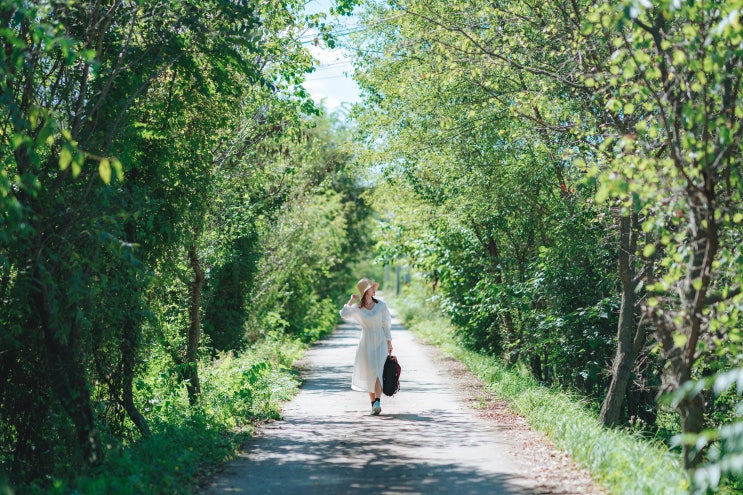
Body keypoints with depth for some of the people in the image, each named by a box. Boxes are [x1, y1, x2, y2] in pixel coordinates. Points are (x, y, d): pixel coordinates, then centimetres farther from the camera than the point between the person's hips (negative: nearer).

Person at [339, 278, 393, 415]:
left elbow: (385, 325, 5)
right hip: (366, 343, 1)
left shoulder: (381, 305, 2)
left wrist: (389, 342, 2)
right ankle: (373, 403, 13)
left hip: (380, 342, 0)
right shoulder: (357, 308, -1)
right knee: (369, 373, 2)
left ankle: (378, 402, -25)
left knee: (378, 371, -14)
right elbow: (344, 315, -18)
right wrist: (351, 301, -12)